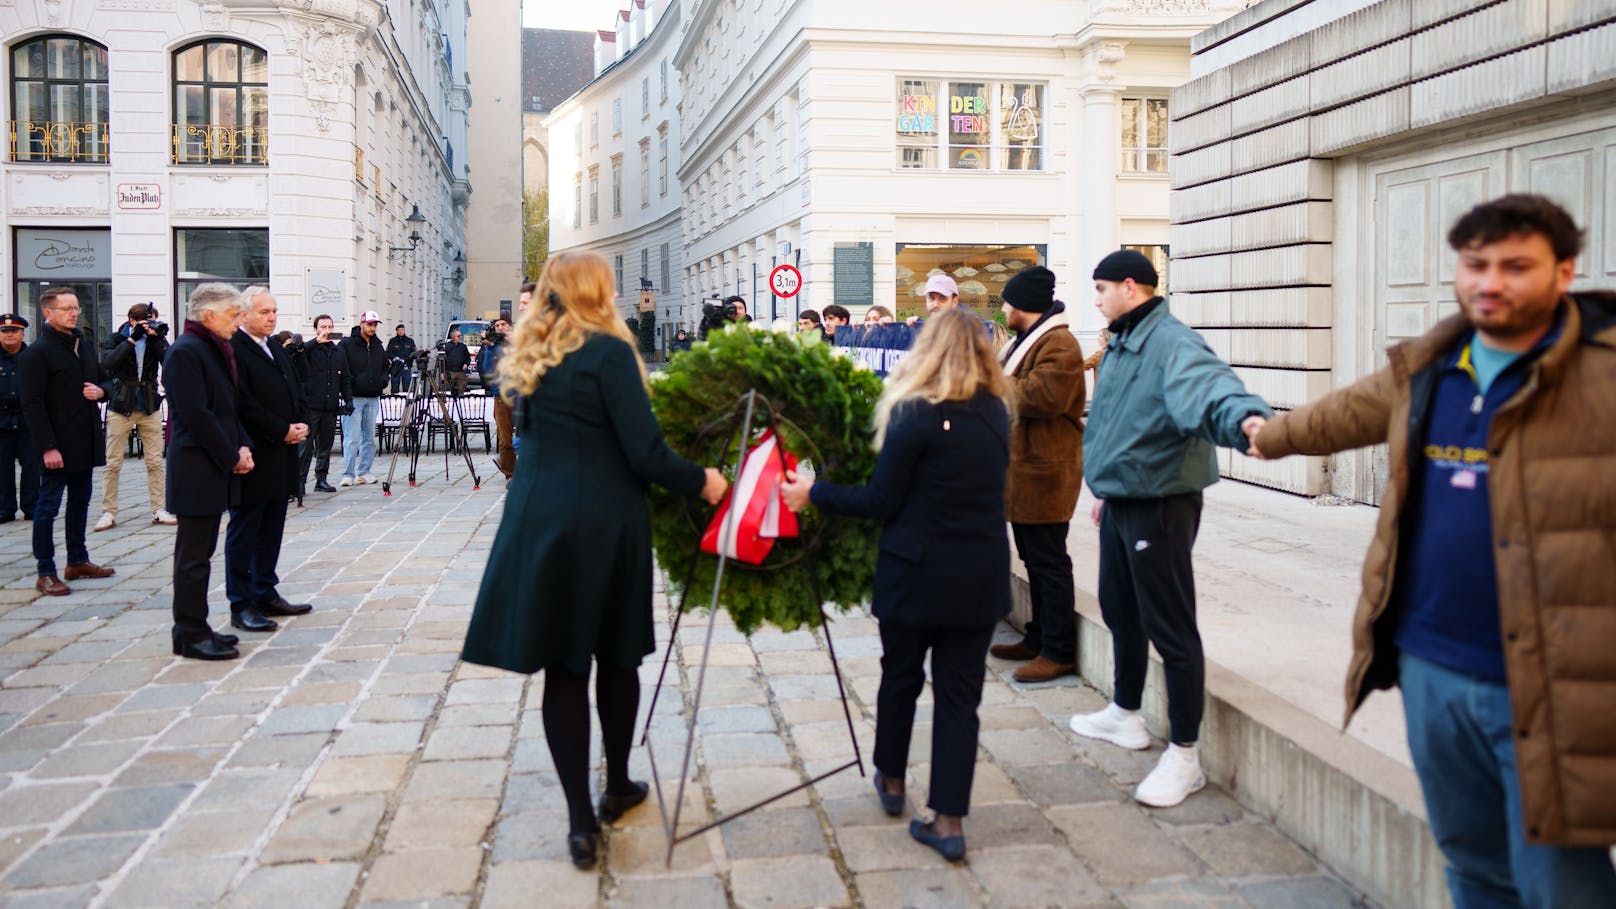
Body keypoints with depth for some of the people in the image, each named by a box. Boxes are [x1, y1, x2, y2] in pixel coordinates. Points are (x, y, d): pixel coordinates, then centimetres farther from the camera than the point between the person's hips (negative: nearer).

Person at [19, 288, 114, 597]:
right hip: (57, 445, -7)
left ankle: (78, 560, 27)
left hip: (86, 441, 7)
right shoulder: (37, 352, -11)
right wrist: (47, 447, -20)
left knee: (80, 502, 16)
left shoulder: (85, 343, 11)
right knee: (47, 507, -1)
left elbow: (101, 378, 24)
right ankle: (45, 574, 3)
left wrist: (100, 391, -2)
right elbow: (33, 404, -15)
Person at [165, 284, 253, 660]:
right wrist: (232, 457, -14)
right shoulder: (186, 352, -15)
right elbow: (196, 415, -20)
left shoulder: (215, 349, 15)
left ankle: (194, 629, 20)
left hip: (215, 467, 10)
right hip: (196, 469, -10)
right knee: (193, 554, -3)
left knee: (199, 551, 13)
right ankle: (190, 635, 3)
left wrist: (242, 447, 5)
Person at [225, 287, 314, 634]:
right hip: (253, 459, -9)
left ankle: (266, 594, 25)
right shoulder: (232, 349, -13)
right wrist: (283, 431, -15)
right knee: (243, 531, 0)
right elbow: (243, 404, -19)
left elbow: (294, 390, 20)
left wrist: (300, 424, 2)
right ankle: (241, 605, 6)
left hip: (281, 456, 9)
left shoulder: (275, 346, 16)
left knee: (271, 530, 15)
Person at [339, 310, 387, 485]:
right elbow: (343, 372, -8)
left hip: (373, 398, 6)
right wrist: (347, 397, -15)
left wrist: (384, 379, 5)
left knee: (369, 438, 8)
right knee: (352, 439, -8)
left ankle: (364, 473, 14)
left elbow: (385, 366, 26)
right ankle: (348, 475, -5)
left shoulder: (378, 346, 14)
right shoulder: (347, 344, -3)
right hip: (354, 398, -6)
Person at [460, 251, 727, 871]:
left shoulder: (528, 355, 8)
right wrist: (700, 482, -3)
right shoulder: (608, 352, -12)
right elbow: (645, 453, -17)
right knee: (616, 656, 15)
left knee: (562, 665, 5)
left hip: (538, 518, 4)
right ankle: (617, 788, 30)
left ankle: (581, 820, 5)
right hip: (604, 522, -4)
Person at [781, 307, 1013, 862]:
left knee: (900, 675, 17)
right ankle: (949, 820, 7)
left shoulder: (916, 415, -14)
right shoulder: (997, 414, 4)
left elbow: (881, 502, -12)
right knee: (959, 691, 6)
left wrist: (814, 494, -2)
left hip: (918, 572, -4)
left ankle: (892, 781, 36)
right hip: (981, 575, 4)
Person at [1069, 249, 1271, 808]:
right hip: (1120, 502, 10)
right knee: (1120, 613, 22)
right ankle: (1125, 715, 40)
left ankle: (1183, 756, 7)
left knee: (1170, 630, -3)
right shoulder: (1122, 345, 13)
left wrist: (1245, 417, -62)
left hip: (1160, 505, -10)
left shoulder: (1171, 343, -20)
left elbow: (1206, 383, -42)